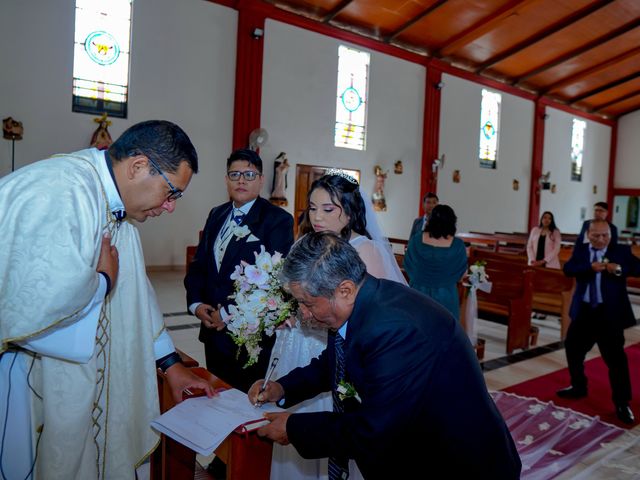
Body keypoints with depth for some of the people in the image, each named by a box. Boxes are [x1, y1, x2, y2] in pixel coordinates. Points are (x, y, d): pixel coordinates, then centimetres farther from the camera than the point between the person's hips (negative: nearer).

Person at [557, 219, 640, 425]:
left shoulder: (621, 251, -2)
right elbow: (568, 269, -12)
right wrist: (590, 267, -28)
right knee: (573, 348, 15)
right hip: (584, 311, 4)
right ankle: (579, 387, 36)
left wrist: (620, 269, -28)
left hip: (610, 313, -4)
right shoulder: (580, 250, 3)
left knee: (615, 357, -2)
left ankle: (622, 403, 12)